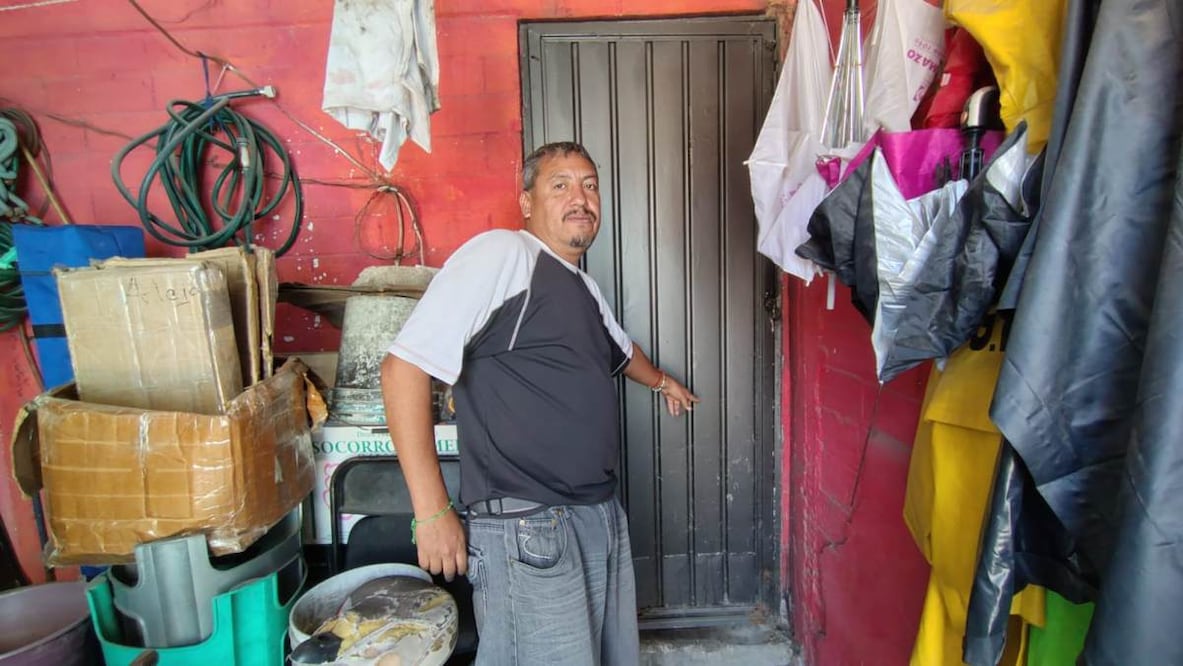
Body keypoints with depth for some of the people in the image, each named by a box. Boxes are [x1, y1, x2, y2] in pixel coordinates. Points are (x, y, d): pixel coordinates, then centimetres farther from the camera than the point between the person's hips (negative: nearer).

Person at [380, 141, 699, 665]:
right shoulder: (503, 254, -11)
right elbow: (404, 366, -17)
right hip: (527, 528, -9)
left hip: (603, 518, 9)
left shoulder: (583, 287, 16)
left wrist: (660, 381, 56)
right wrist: (432, 513, -18)